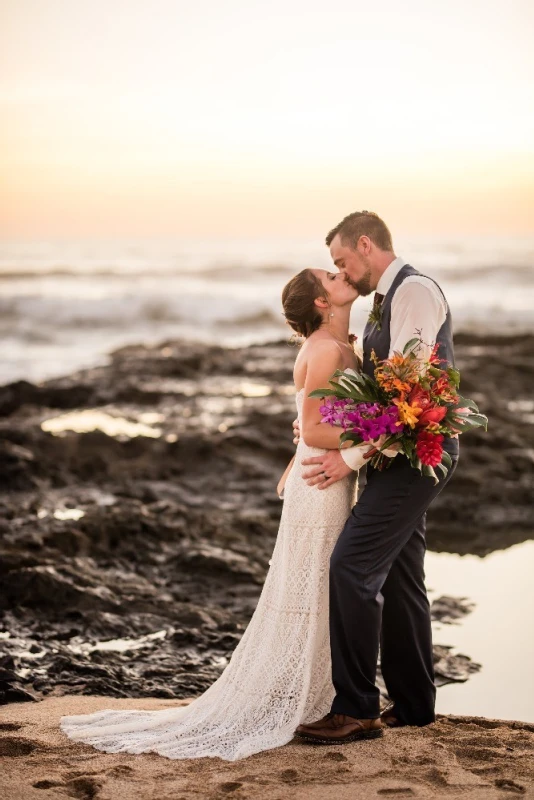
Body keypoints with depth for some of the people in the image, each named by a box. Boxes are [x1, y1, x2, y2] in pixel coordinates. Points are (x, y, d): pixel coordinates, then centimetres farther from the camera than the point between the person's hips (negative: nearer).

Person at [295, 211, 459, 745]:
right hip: (403, 455, 10)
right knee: (397, 579, 13)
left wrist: (351, 455, -19)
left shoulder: (414, 290, -12)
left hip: (415, 454, -10)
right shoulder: (385, 303, 19)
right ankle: (412, 705, 22)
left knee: (352, 566, -15)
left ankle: (356, 709, -10)